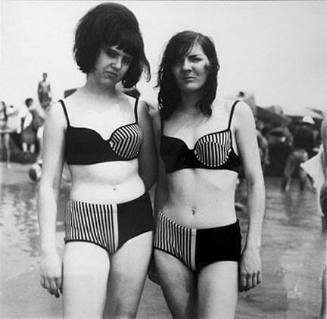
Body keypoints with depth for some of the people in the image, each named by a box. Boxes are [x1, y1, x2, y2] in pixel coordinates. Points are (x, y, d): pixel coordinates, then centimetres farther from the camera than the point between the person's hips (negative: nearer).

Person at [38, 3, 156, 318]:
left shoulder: (137, 108, 8)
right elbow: (48, 185, 0)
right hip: (85, 225, -2)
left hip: (135, 222, 3)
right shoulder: (62, 112, 2)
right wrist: (48, 250, -5)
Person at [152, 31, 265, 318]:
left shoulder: (237, 112, 1)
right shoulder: (162, 119, 9)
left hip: (221, 241, -3)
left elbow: (255, 182, 2)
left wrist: (253, 247, -3)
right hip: (169, 241, 3)